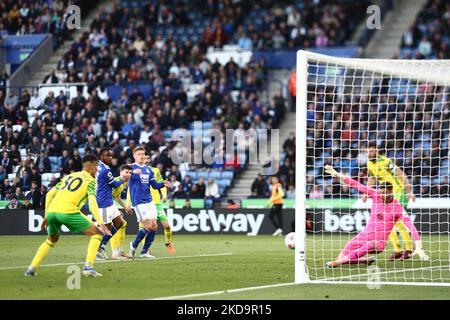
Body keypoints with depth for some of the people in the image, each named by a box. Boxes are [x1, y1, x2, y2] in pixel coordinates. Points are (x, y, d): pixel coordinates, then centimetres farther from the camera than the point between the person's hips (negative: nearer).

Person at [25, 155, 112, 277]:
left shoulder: (68, 177, 29)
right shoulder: (90, 180, 10)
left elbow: (49, 194, 24)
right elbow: (92, 203, -5)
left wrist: (47, 216, 29)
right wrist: (101, 223, -10)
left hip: (51, 211, 6)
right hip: (68, 211, -6)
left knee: (52, 240, 32)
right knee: (96, 234, 7)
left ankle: (31, 268, 20)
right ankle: (88, 266, -7)